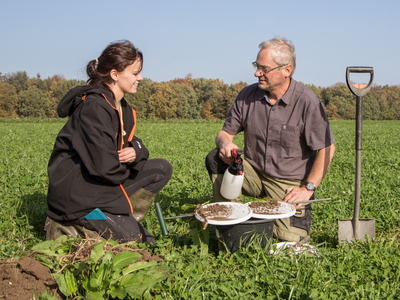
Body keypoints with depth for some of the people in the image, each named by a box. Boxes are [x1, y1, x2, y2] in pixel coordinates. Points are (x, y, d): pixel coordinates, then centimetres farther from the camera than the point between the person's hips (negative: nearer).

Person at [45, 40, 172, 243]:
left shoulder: (122, 108, 8)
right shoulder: (94, 108, -22)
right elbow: (104, 167, -27)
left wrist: (136, 152, -13)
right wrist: (128, 166, -5)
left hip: (102, 183, 9)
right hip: (76, 192, -9)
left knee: (162, 169, 3)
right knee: (132, 237, -12)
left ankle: (122, 218, -1)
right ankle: (68, 227, 1)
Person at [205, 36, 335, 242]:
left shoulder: (307, 102, -15)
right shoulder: (247, 96, -1)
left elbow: (326, 149, -11)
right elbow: (225, 132, 5)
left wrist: (308, 188, -15)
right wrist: (225, 144, -20)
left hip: (289, 184, -3)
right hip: (253, 174, 3)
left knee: (289, 241, -16)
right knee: (216, 159, -23)